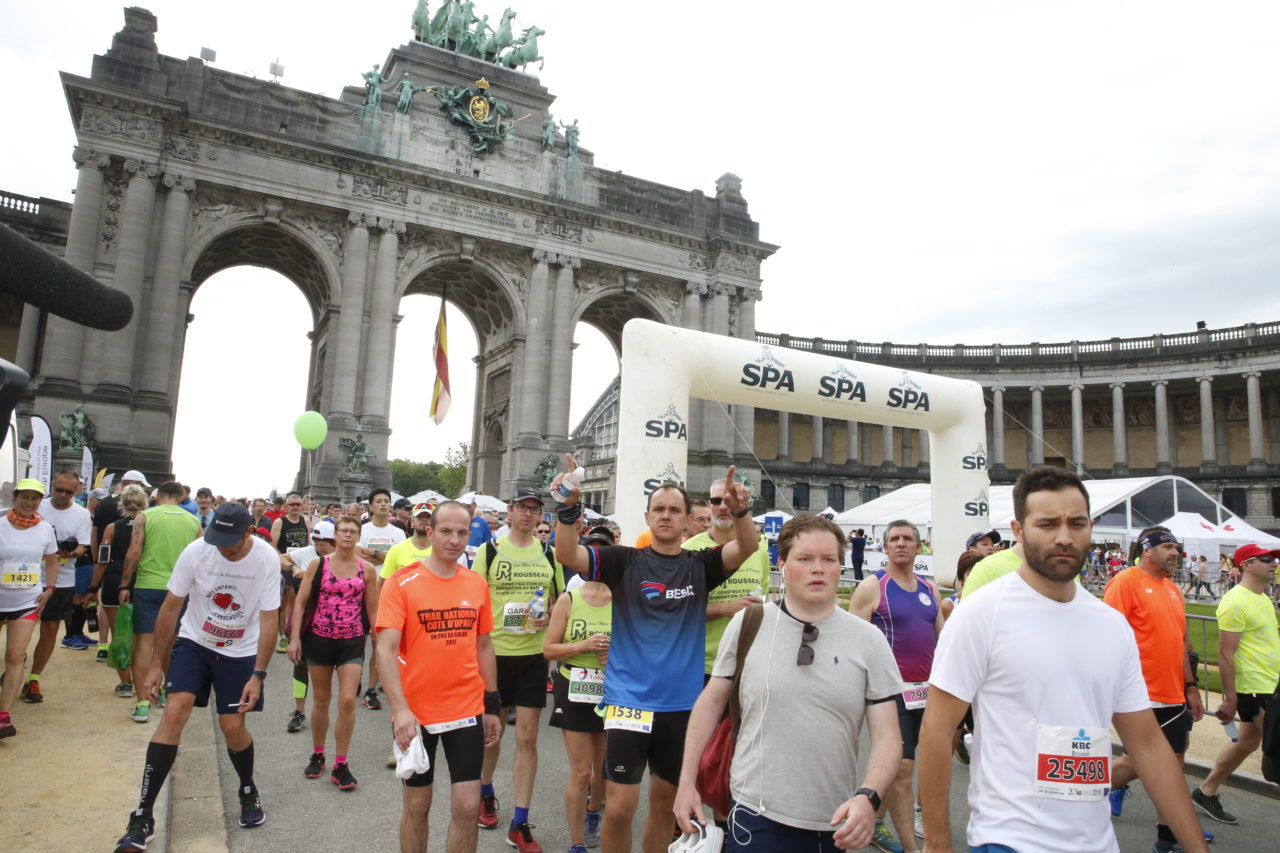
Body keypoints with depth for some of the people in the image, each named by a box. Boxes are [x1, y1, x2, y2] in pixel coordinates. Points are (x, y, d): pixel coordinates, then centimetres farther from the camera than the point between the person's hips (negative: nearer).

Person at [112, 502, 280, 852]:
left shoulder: (267, 559, -22)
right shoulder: (196, 551, -19)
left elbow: (269, 621, -16)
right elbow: (170, 607, -7)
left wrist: (258, 675, -19)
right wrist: (155, 664, -5)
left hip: (240, 652, -1)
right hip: (194, 642, 1)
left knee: (232, 726, 0)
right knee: (175, 712, -15)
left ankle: (248, 792, 29)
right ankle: (143, 817, -5)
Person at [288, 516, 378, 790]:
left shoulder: (367, 569, 0)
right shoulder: (318, 563, -1)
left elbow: (372, 610, 5)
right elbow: (301, 602, 0)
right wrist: (295, 638, -6)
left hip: (352, 642, 0)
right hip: (319, 639, 0)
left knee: (347, 701, -8)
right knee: (321, 699, 13)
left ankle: (340, 766, 6)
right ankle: (317, 756, 33)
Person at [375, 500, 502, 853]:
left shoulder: (477, 584, 1)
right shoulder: (401, 582, -10)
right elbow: (386, 649, -15)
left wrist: (492, 705, 10)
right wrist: (399, 709, -24)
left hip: (467, 710, 2)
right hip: (415, 713, -2)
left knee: (468, 805, 3)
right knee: (417, 804, 14)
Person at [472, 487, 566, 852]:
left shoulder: (549, 555, 4)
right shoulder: (489, 551, -3)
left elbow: (559, 600, 12)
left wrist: (548, 619, -9)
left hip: (534, 654, 1)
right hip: (495, 652, -1)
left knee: (527, 737, 2)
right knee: (492, 730, 15)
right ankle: (485, 792, 43)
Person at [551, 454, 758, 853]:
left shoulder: (699, 565, 1)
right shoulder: (626, 561, -4)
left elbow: (746, 548, -14)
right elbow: (567, 555, -17)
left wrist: (740, 511, -34)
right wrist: (570, 506, -33)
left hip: (683, 703, 2)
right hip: (629, 699, -2)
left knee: (666, 801, 17)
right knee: (620, 807, -3)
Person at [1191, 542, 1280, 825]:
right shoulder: (1235, 602, -19)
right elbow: (1225, 654, -20)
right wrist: (1229, 699, -20)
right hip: (1255, 689, -10)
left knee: (1248, 742, 16)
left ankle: (1206, 792, 27)